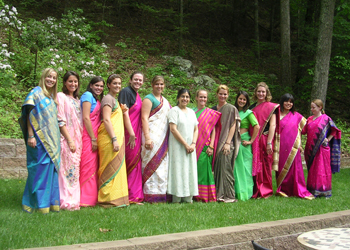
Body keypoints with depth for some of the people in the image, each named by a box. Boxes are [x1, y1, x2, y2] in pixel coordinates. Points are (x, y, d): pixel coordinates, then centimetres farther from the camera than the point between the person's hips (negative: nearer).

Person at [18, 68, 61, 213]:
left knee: (52, 167, 8)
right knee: (40, 168, -6)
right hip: (40, 137, -8)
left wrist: (56, 138, 14)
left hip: (52, 138, 8)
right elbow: (30, 115, -11)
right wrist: (31, 136, -18)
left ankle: (51, 202, 15)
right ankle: (39, 203, 2)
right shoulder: (36, 92, -5)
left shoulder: (52, 96, 17)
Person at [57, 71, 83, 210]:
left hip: (78, 139, 7)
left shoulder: (76, 99, 19)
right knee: (68, 169, -9)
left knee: (75, 170, 7)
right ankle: (67, 201, -4)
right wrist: (70, 140, -14)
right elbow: (60, 121, -10)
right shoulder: (61, 97, -3)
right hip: (66, 139, -7)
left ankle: (74, 199, 12)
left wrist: (79, 140, 11)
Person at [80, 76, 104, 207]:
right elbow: (86, 118, -14)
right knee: (88, 166, -9)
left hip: (93, 135, 9)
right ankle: (85, 199, -5)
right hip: (88, 136, -9)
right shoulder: (88, 95, -6)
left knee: (92, 166, 10)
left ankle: (91, 197, 16)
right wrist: (93, 139, -14)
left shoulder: (96, 99, 21)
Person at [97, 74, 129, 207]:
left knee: (117, 168, 10)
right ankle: (110, 199, -6)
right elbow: (106, 120, -16)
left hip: (116, 137, 10)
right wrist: (114, 139, -22)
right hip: (109, 138, -10)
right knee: (111, 168, -9)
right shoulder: (108, 98, -6)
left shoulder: (114, 100, 24)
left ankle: (116, 199, 14)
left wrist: (122, 111, 12)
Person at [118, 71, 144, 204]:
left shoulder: (137, 95, 18)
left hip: (136, 132, 9)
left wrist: (136, 134, 15)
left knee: (135, 163, 9)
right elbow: (125, 113, -16)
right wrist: (131, 133, -20)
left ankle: (134, 196, 16)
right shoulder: (126, 91, -8)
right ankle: (131, 196, 1)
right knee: (131, 162, -5)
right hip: (129, 132, -9)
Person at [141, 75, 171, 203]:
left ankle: (161, 193, 12)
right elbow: (144, 118, -11)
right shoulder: (149, 99, -2)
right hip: (153, 136, -8)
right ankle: (151, 195, -7)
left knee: (162, 164, 7)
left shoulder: (165, 101, 22)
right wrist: (147, 137, -21)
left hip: (163, 137, 8)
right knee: (152, 163, -9)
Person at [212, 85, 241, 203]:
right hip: (216, 143, 5)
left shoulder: (231, 109, 1)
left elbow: (233, 127, -5)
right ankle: (218, 194, 11)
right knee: (217, 169, 4)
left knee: (225, 168, -9)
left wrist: (228, 143, -12)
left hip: (226, 143, -5)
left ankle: (229, 195, -4)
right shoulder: (213, 109, 15)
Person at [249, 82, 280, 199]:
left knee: (266, 166, 1)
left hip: (265, 139, -4)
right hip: (254, 141, 4)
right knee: (255, 166, 4)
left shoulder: (271, 107, -1)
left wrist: (269, 142, -15)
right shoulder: (252, 107, 14)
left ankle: (266, 191, 12)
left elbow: (273, 125, -8)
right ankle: (256, 190, 14)